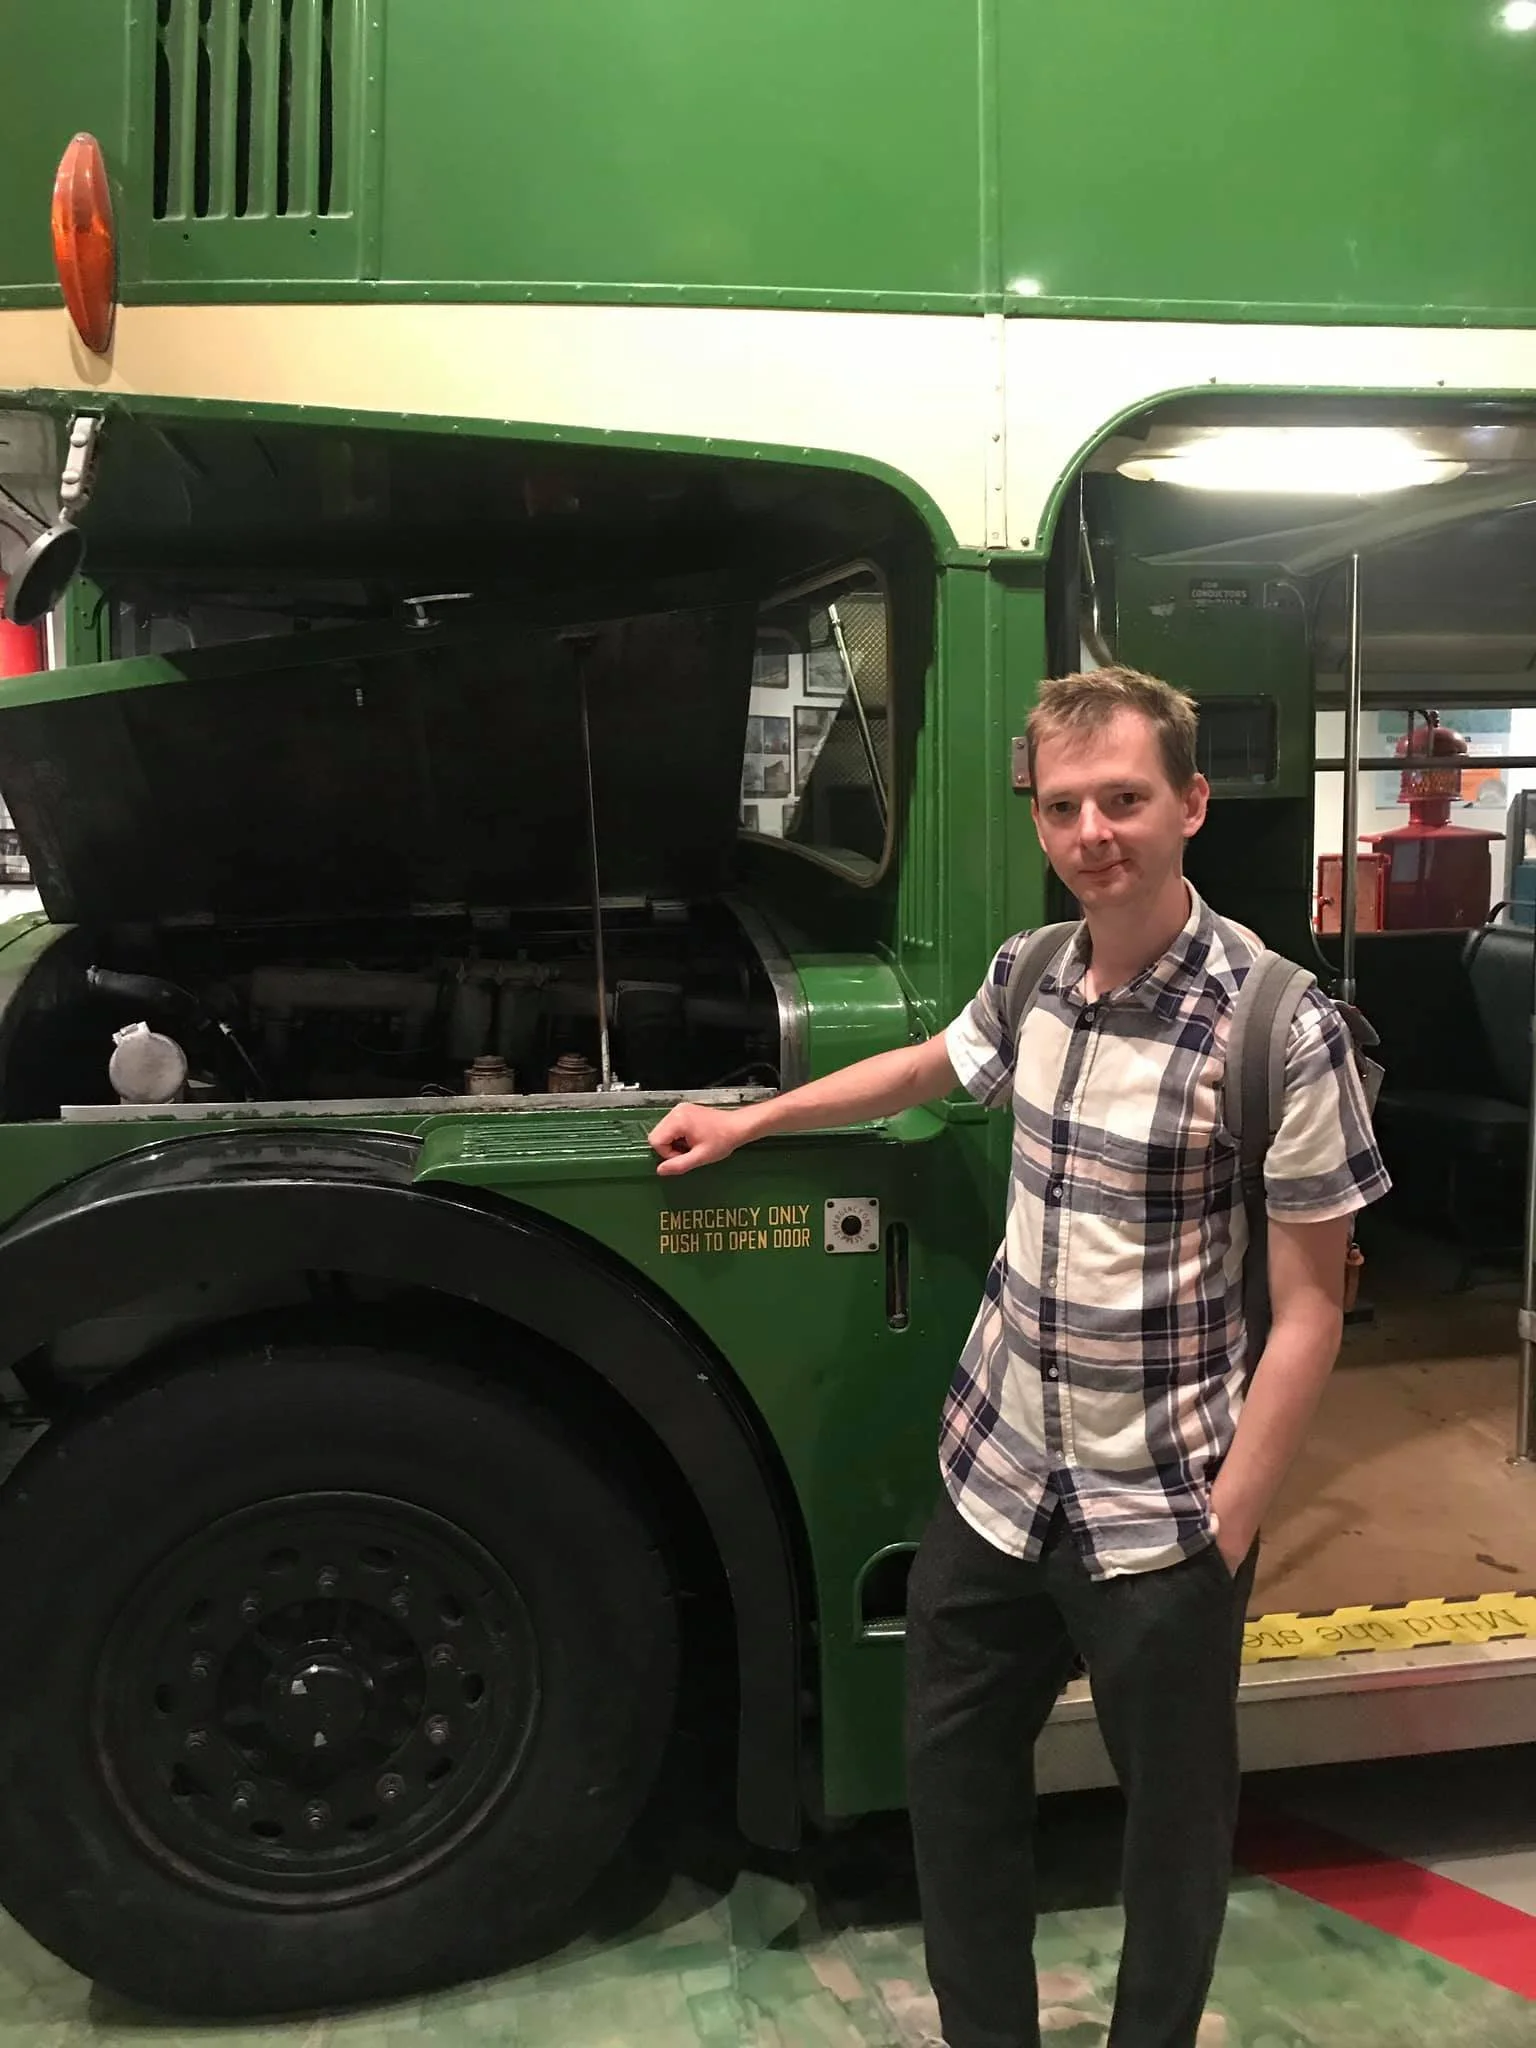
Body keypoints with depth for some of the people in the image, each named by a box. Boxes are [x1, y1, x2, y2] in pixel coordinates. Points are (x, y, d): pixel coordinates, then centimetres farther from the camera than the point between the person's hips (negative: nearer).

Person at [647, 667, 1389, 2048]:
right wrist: (750, 1119, 25)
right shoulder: (1029, 973, -2)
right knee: (953, 1773, 20)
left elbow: (1310, 1307, -15)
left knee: (1171, 1822, 17)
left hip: (1161, 1518, -5)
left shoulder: (1280, 1028, -19)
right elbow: (936, 1066, 20)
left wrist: (1224, 1531, -15)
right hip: (995, 1480, 6)